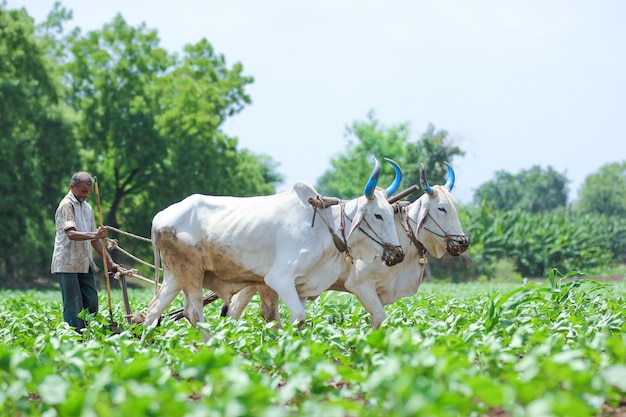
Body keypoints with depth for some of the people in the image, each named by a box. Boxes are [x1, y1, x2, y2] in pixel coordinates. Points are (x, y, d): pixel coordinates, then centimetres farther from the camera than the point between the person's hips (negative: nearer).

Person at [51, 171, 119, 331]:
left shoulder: (87, 207, 17)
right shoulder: (67, 205, -9)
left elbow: (93, 239, 22)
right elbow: (71, 234, -24)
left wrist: (109, 262, 18)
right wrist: (94, 234, -39)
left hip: (84, 264, 8)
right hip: (68, 263, -8)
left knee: (91, 302, 4)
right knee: (73, 306, -9)